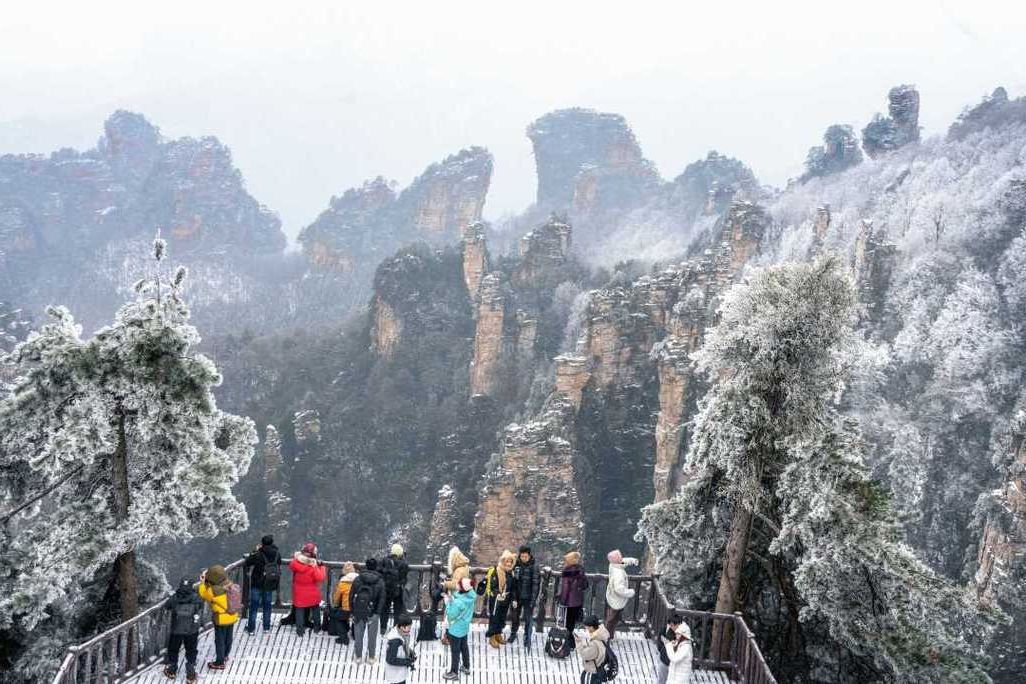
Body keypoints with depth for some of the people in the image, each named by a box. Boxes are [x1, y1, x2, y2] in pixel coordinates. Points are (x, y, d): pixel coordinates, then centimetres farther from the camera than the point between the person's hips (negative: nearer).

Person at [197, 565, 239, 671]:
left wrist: (202, 582, 1)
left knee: (220, 640, 11)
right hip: (232, 616, 7)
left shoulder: (213, 591, -29)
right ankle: (225, 656, 45)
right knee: (228, 638, 24)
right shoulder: (229, 584, -10)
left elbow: (201, 592, -11)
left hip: (221, 619, -7)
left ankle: (220, 662, 24)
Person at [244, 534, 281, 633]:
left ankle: (251, 628, 11)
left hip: (257, 584, -3)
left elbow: (247, 563, -7)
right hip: (270, 585, 3)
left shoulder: (258, 554, -21)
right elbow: (279, 567, 3)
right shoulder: (277, 554, -8)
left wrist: (254, 551, -1)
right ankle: (266, 627, 23)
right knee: (267, 606, 17)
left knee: (254, 606, 8)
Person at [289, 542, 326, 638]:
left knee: (299, 611, 13)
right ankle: (317, 627, 28)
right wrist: (322, 567, -12)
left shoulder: (296, 561, -11)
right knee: (315, 609, 19)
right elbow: (320, 578, -22)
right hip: (312, 594, -2)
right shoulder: (313, 565, -23)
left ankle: (299, 630, 12)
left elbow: (291, 566, 11)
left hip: (299, 594, 2)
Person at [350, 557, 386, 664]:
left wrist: (352, 610, 3)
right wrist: (377, 612, -2)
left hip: (358, 612, 1)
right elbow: (381, 598, -7)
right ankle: (371, 658, 20)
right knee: (372, 636, 12)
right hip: (372, 613, -1)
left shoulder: (357, 579, -5)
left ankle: (358, 657, 21)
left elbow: (351, 595, -3)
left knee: (358, 635, 13)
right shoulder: (380, 582, -6)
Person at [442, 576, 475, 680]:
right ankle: (466, 667, 41)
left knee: (455, 651, 10)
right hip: (465, 627, 8)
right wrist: (453, 599, -8)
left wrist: (448, 603, -17)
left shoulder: (458, 602, -36)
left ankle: (454, 673, 24)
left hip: (456, 630, -8)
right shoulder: (471, 596, -12)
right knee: (464, 647, 25)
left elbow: (451, 616, -24)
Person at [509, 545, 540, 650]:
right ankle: (513, 633, 40)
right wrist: (514, 598, -7)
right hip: (517, 596, 3)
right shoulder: (516, 565, -5)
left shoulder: (534, 566, -12)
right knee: (515, 616, 18)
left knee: (528, 619, -1)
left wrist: (533, 600, -16)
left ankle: (527, 640, 9)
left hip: (528, 598, -3)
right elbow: (513, 582, -4)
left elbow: (536, 583, -13)